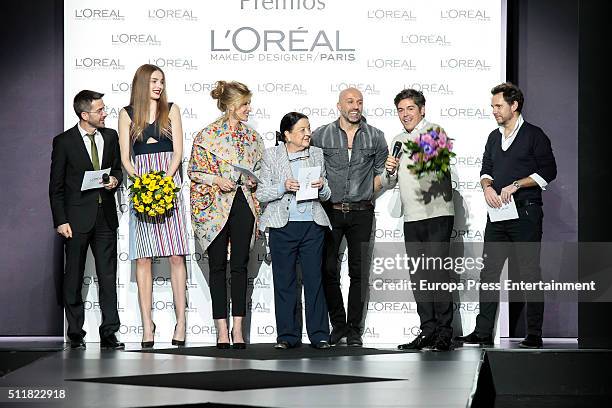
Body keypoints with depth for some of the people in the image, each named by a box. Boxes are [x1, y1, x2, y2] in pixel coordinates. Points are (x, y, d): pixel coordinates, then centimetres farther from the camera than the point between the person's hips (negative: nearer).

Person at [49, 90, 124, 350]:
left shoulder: (110, 136, 8)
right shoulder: (64, 142, -4)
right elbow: (56, 185, -3)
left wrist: (115, 179, -2)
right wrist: (60, 221, -9)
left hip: (105, 216, 3)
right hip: (77, 219, -3)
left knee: (108, 276, 0)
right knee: (74, 277, 4)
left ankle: (109, 333, 1)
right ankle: (75, 333, 11)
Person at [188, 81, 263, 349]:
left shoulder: (252, 137, 11)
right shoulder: (207, 135, -3)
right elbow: (194, 171, -1)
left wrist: (254, 181, 1)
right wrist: (217, 180, -15)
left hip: (244, 204, 3)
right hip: (215, 206, -3)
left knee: (240, 265, 0)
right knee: (218, 265, 1)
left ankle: (237, 328, 2)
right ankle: (221, 329, 4)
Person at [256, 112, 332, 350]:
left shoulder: (316, 154, 11)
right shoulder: (272, 155, 4)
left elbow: (326, 195, 16)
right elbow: (261, 194, 2)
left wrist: (321, 186, -6)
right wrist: (283, 187, -14)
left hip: (312, 225, 2)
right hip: (283, 226, -1)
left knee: (314, 279, 0)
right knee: (284, 281, 2)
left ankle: (319, 334, 4)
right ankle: (287, 335, 9)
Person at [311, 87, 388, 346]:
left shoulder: (375, 137, 4)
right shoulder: (321, 135, 1)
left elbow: (381, 170, 16)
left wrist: (367, 194, 8)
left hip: (361, 211, 0)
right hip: (331, 211, 0)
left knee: (359, 271, 0)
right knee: (328, 269, -2)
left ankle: (354, 329, 6)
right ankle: (338, 323, 12)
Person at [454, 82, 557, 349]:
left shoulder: (534, 135, -2)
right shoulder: (494, 137, 18)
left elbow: (548, 171, -7)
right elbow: (486, 169, 19)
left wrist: (515, 185, -13)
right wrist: (487, 186, -3)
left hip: (525, 212, -6)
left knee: (530, 274, -4)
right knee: (489, 272, 3)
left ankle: (534, 335, 0)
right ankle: (483, 333, 5)